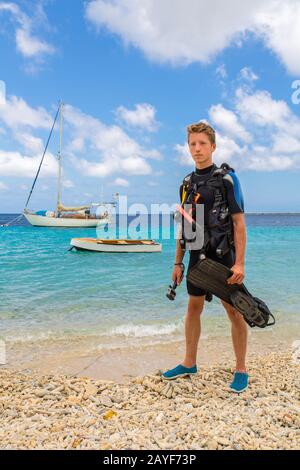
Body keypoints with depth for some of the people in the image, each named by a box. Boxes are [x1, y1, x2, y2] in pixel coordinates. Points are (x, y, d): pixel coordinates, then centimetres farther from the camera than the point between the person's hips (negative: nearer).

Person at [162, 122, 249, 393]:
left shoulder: (226, 178, -7)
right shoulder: (187, 183, 10)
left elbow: (239, 222, -12)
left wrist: (239, 263, -18)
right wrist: (178, 262, 11)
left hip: (223, 256, -5)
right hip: (197, 257, 6)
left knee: (234, 312, 3)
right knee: (193, 308, 13)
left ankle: (241, 370, 19)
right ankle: (189, 364, 28)